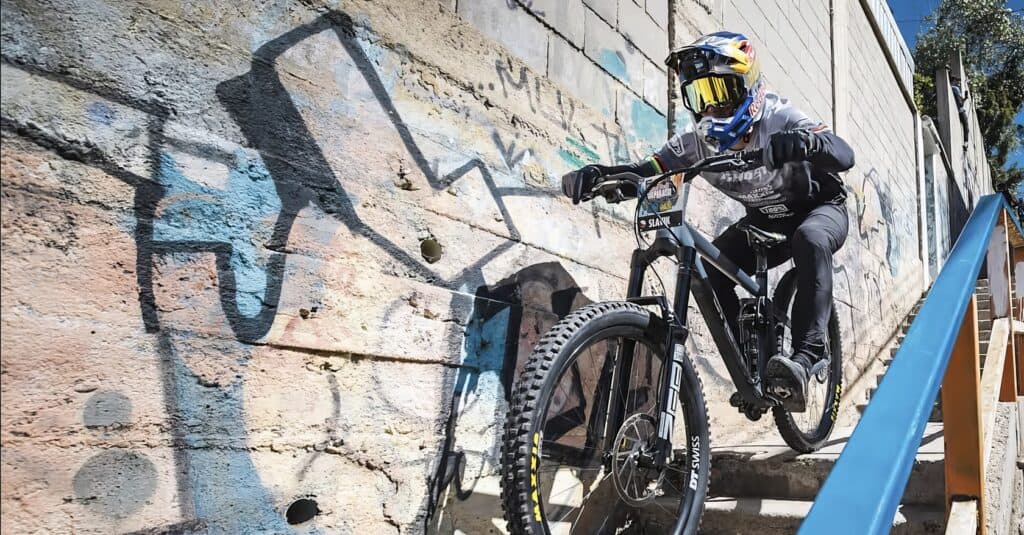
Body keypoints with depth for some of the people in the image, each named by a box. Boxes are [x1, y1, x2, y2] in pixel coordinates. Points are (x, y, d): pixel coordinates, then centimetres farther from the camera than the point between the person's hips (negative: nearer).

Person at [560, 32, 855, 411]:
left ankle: (806, 356, -39)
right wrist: (598, 174, -47)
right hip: (765, 220, 4)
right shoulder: (698, 143, -18)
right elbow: (647, 172, -27)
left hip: (820, 207, -4)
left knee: (810, 240, -39)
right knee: (708, 270, -18)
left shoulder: (779, 120, -29)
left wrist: (807, 142, -65)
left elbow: (845, 155, -42)